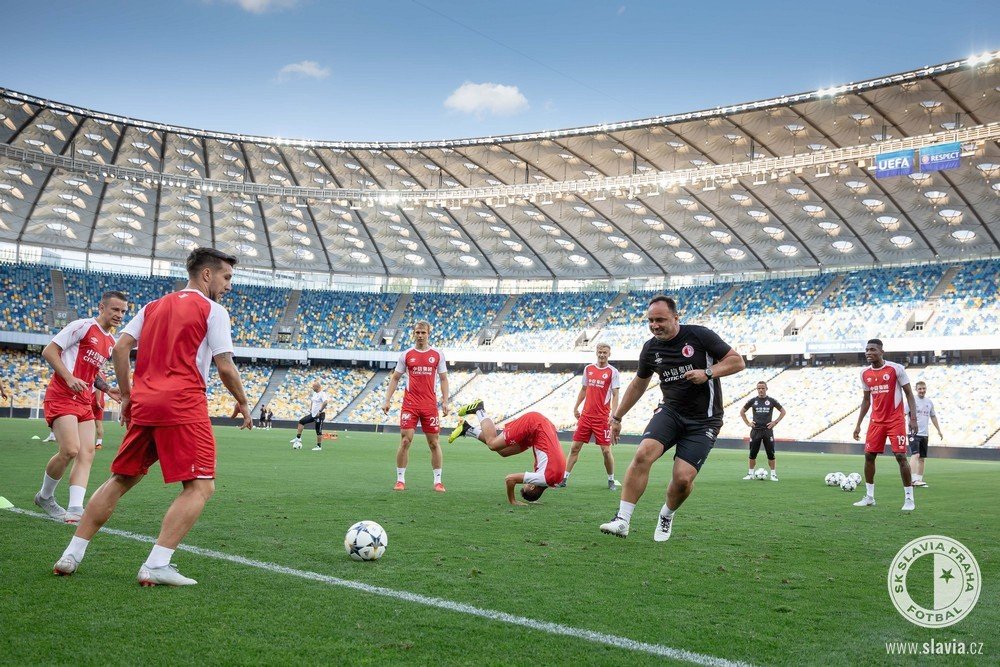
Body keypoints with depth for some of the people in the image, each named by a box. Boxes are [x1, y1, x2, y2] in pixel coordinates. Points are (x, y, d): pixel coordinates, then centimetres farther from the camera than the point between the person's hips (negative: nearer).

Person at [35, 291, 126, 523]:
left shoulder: (111, 341, 16)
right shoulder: (83, 326, -8)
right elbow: (49, 351, -10)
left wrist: (107, 388, 10)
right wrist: (70, 378, -22)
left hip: (84, 402, 8)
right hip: (61, 397, -8)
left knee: (87, 454, -4)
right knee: (70, 450, -17)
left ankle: (75, 509, -7)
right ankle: (45, 496, 9)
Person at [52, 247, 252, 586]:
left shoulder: (153, 306, 20)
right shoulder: (213, 310, 1)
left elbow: (120, 349, 13)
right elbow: (225, 367, -4)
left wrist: (127, 395, 19)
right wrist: (243, 403, 9)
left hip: (143, 405, 7)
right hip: (184, 406, -7)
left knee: (120, 480, 19)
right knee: (201, 487, -4)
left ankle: (71, 555, 19)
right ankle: (156, 565, -14)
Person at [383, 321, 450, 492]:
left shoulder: (437, 354, 5)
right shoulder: (406, 354, 5)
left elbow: (443, 379, 9)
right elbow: (395, 378, 10)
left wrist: (445, 401, -1)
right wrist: (387, 400, 2)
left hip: (430, 405, 1)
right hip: (409, 405, 0)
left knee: (434, 443, 4)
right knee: (405, 441, -6)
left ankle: (438, 481, 13)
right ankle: (400, 480, 4)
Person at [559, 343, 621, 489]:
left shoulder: (612, 372, -2)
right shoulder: (588, 369, 10)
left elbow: (615, 395, -5)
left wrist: (613, 414, -16)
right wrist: (576, 407, 15)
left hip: (602, 417, -4)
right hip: (585, 415, 4)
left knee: (606, 450, -3)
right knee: (575, 447, 4)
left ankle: (611, 480, 15)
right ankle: (564, 478, 10)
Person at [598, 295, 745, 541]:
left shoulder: (700, 335, -9)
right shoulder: (650, 348, 4)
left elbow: (738, 361, -4)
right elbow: (638, 384, 20)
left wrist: (708, 373, -21)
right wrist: (617, 417, 23)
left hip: (704, 421, -3)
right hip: (670, 411, 3)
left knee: (683, 478, -16)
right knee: (642, 454, -24)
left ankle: (666, 516, 18)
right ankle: (622, 521, -18)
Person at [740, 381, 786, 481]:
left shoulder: (772, 401, 3)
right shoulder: (752, 401, 6)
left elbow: (783, 411, 11)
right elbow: (742, 412, 17)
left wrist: (775, 422, 1)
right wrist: (748, 423, 6)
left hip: (768, 430, -1)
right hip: (755, 430, 1)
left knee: (771, 454, -2)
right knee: (752, 454, 2)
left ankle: (773, 474, 8)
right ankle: (751, 474, 12)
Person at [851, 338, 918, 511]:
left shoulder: (896, 369, -9)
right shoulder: (865, 374, 6)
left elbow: (909, 394, -6)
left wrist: (913, 418, -15)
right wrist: (858, 424, 12)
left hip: (895, 420, -5)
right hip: (876, 421, 5)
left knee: (900, 456, -9)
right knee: (869, 455, 4)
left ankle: (909, 498, 1)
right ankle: (869, 497, 15)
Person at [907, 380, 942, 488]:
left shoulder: (929, 402, 13)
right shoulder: (912, 400, -5)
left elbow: (933, 416, 24)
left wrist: (939, 430, 25)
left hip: (924, 434, 6)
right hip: (914, 433, -6)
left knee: (922, 458, 10)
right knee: (915, 455, -18)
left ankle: (919, 479, 16)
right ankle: (913, 479, -24)